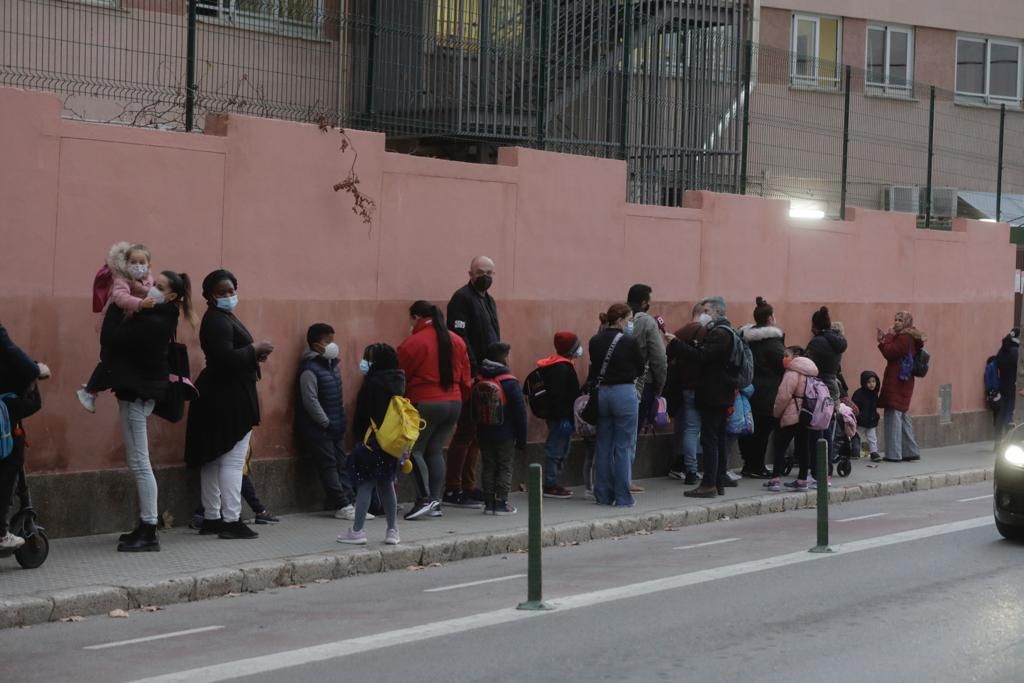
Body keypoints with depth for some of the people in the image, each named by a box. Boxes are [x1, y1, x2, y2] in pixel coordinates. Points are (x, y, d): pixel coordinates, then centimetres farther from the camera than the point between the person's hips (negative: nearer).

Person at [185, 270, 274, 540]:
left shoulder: (223, 318, 18)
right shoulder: (217, 321, -16)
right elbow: (226, 358, -28)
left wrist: (254, 354, 4)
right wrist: (255, 349, -16)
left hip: (220, 399, 11)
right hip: (228, 401, -11)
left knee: (214, 460, 12)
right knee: (232, 461, -9)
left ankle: (211, 518, 17)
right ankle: (231, 521, -10)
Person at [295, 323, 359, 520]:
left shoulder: (333, 365, 12)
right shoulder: (310, 369, -15)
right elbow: (311, 401, -18)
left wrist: (340, 422, 12)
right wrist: (326, 423, -15)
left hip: (334, 427, 8)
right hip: (317, 428, -8)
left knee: (342, 463, 5)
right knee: (329, 465, -8)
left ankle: (350, 501, 6)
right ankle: (341, 506, -8)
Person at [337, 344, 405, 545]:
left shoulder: (372, 384, -16)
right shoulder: (398, 382, 6)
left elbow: (363, 415, -13)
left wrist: (359, 435, 1)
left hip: (372, 442, -7)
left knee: (365, 485, -1)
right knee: (386, 484, 15)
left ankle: (357, 531, 0)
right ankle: (393, 530, 13)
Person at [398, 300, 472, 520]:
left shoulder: (412, 343, -11)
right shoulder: (457, 341, 10)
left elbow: (400, 377, -5)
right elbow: (465, 378, 14)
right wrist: (460, 398, 23)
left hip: (424, 404, -6)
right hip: (454, 403, 6)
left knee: (414, 450, 2)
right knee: (435, 451, 12)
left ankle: (424, 498, -11)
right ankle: (435, 501, 8)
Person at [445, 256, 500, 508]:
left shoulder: (488, 301, 19)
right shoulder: (462, 298, -10)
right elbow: (459, 337, -18)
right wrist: (472, 370, -22)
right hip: (471, 376, -9)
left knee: (477, 432, 12)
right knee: (466, 432, -7)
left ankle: (469, 487, 18)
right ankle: (453, 490, -3)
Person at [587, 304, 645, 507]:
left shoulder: (595, 342, 2)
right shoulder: (629, 342, -12)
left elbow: (594, 368, 9)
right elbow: (640, 369, -2)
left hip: (601, 393, 5)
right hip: (624, 393, -5)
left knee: (603, 445, 12)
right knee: (624, 447, 1)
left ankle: (603, 495, 16)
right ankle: (622, 497, 2)